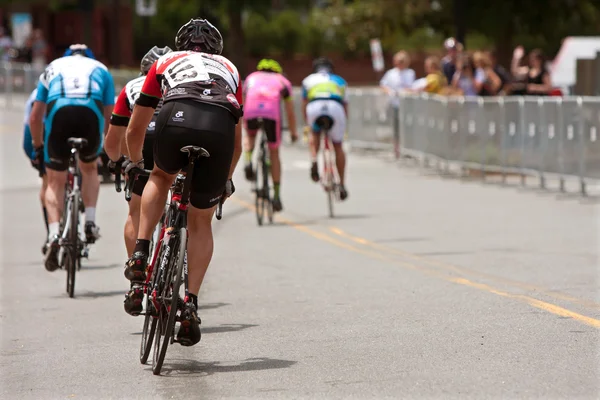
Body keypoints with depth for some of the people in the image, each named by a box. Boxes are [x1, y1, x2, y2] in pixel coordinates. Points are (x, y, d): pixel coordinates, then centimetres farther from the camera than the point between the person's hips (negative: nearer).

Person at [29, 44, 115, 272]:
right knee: (89, 168, 29)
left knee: (55, 182, 11)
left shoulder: (53, 67, 33)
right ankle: (90, 222, 14)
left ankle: (53, 235, -9)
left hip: (58, 112, 0)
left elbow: (35, 118, 28)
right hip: (91, 113, 0)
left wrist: (38, 147, 40)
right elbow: (109, 116, 29)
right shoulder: (100, 69, 33)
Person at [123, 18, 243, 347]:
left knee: (161, 176, 33)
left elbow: (135, 130, 42)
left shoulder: (165, 62, 36)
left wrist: (135, 164, 60)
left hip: (177, 118, -1)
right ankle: (191, 304, 7)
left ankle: (140, 255, 18)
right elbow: (237, 143, 47)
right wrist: (227, 179, 63)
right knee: (201, 222, 17)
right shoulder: (230, 70, 40)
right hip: (220, 127, 1)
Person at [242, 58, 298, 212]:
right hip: (272, 112, -1)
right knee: (274, 153, 16)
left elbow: (242, 107, 44)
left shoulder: (251, 78, 36)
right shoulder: (282, 81, 32)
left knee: (250, 136, 35)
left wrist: (243, 127, 58)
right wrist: (293, 132, 47)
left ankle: (248, 162, 4)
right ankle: (276, 196, 13)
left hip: (251, 112, 1)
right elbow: (290, 112, 33)